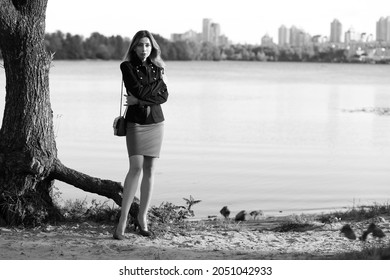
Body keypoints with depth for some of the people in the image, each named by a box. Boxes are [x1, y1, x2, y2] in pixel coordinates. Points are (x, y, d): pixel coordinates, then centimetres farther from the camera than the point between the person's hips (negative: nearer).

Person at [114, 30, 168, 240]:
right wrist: (159, 82, -3)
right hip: (135, 122, -4)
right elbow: (138, 90, -16)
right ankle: (123, 220, -13)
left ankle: (142, 218, 12)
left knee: (149, 169, 4)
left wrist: (140, 99, -14)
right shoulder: (127, 66, -3)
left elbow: (164, 96, -3)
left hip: (155, 121, 4)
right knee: (136, 167, -15)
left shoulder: (157, 67, 9)